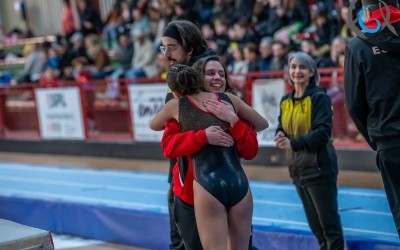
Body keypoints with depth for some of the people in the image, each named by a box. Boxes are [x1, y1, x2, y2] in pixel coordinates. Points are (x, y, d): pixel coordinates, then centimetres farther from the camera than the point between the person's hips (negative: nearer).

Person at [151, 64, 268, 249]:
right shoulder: (230, 99, 12)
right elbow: (263, 124, 26)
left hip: (207, 184, -3)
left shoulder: (175, 106, 6)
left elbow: (154, 126, 28)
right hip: (238, 182, 3)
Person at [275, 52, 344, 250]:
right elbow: (282, 129, 13)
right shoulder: (285, 101, 12)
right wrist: (281, 137, -12)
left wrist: (293, 143, -27)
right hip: (297, 169, 7)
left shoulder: (319, 98, -9)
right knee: (314, 225, 14)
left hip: (319, 168, -7)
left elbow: (323, 132, -18)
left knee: (329, 223, -4)